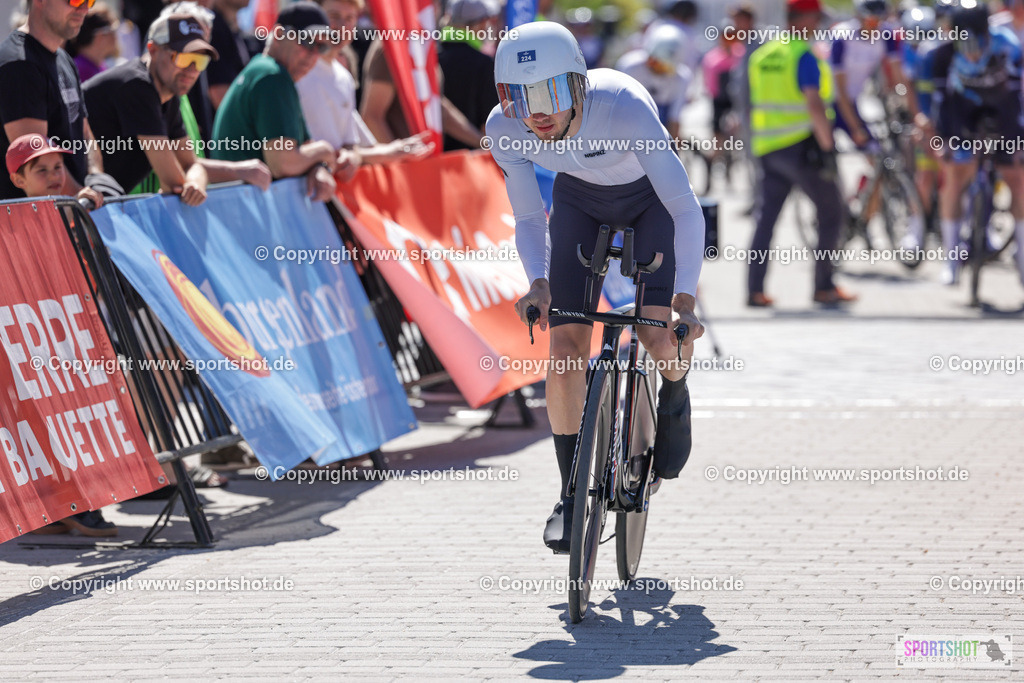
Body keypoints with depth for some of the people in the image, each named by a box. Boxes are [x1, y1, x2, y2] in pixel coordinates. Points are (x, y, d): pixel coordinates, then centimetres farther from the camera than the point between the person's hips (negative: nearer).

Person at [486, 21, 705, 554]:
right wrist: (539, 284, -32)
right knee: (566, 344, -11)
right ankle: (572, 493, 3)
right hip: (580, 199, 3)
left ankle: (673, 399, 17)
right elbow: (528, 220, -14)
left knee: (659, 332, -20)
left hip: (650, 199, -3)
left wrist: (684, 301, -44)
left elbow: (686, 209, -35)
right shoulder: (505, 130, -28)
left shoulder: (625, 107, -40)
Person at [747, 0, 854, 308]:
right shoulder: (804, 57, -12)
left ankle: (755, 290, -1)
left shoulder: (761, 55, 11)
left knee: (766, 217, 7)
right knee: (830, 212, 6)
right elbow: (815, 105, -21)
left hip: (768, 151, 7)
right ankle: (824, 287, 7)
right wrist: (828, 146, -16)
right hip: (802, 147, -7)